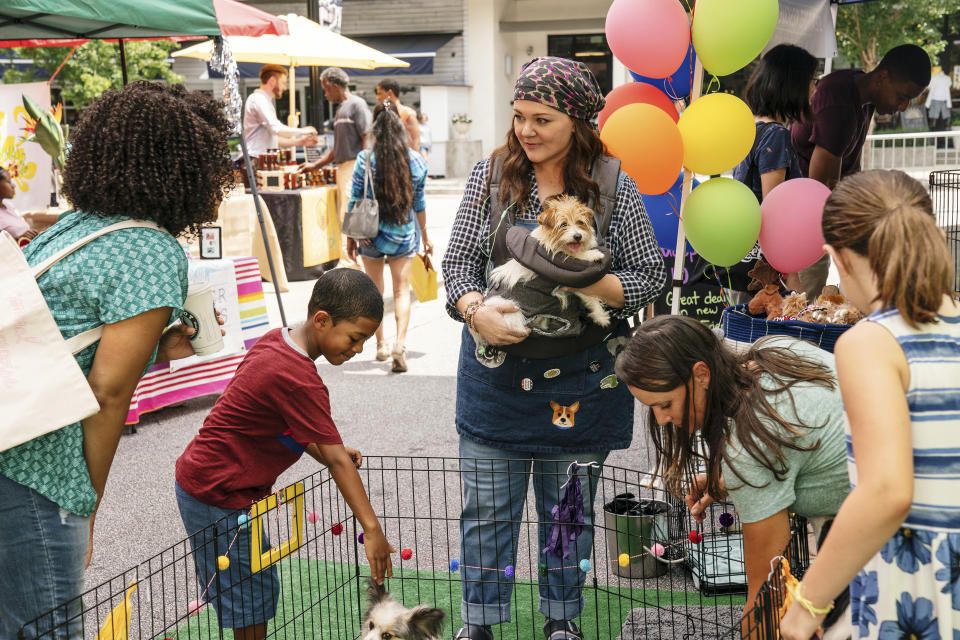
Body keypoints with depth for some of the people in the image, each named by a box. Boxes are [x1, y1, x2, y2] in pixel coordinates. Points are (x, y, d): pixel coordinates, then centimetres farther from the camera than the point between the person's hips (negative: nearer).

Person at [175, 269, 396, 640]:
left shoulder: (277, 341, 2)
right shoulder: (300, 379, -26)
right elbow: (337, 462, -25)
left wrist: (328, 452, -1)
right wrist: (371, 529, -21)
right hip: (217, 497, -10)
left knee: (262, 589, 16)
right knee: (252, 602, -1)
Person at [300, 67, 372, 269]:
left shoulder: (356, 104, -6)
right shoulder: (340, 109, 22)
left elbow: (367, 139, -14)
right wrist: (314, 165, 26)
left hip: (355, 166, -10)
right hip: (343, 168, 10)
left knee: (349, 214, -13)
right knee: (344, 216, 9)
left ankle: (348, 262, -15)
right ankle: (349, 262, 13)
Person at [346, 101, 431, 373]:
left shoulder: (365, 159, -11)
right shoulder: (416, 160, -5)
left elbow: (355, 202, -5)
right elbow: (420, 203, 5)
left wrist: (350, 237, 7)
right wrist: (425, 236, 17)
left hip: (371, 234, -1)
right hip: (404, 234, 1)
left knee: (375, 290, 16)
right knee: (402, 290, 5)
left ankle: (381, 345, 24)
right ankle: (400, 343, -14)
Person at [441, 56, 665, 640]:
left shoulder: (615, 188, -4)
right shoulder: (491, 177, 0)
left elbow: (651, 276, -2)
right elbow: (457, 263, 2)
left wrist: (587, 286, -20)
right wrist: (477, 310, -18)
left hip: (580, 378, -1)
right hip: (496, 370, 1)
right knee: (487, 509, 8)